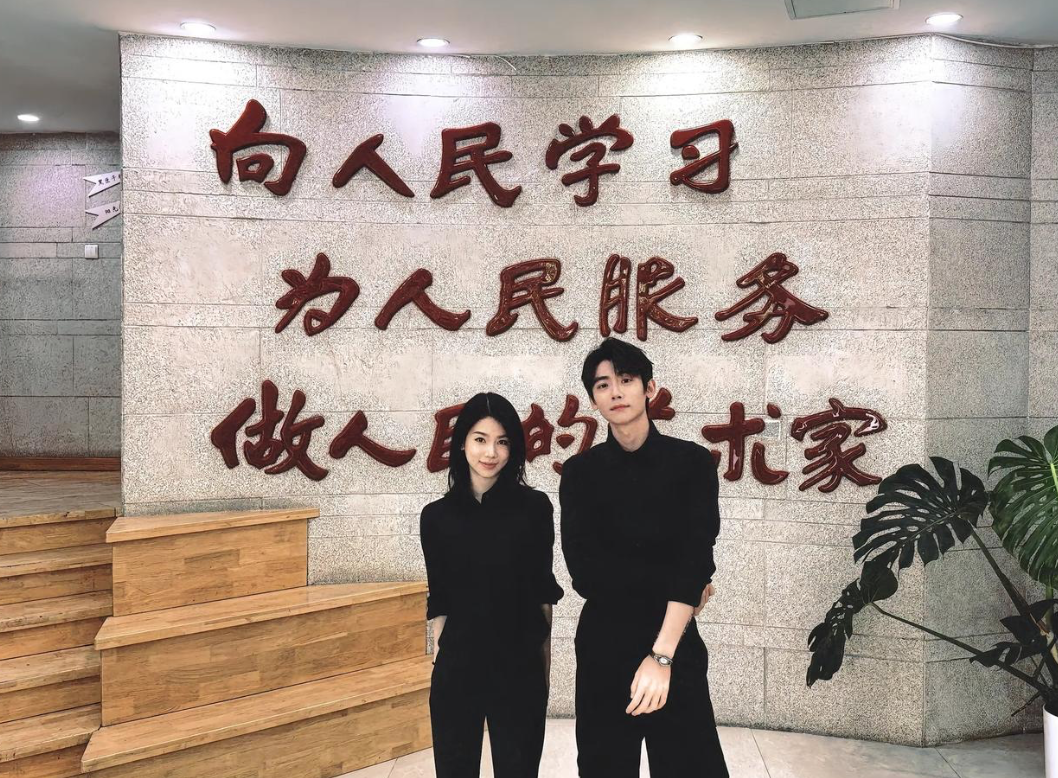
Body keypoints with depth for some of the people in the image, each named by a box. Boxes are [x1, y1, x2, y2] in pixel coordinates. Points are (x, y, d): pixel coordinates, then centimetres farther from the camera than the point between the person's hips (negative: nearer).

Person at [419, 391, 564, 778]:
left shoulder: (534, 507, -4)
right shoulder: (437, 516, 0)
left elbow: (542, 589, 3)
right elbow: (439, 598, 6)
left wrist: (544, 661, 4)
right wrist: (439, 653, 3)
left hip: (520, 669, -1)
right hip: (457, 669, 1)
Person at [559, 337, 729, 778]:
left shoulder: (692, 462, -4)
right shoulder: (580, 472, 0)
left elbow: (696, 560, -14)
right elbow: (586, 572, -10)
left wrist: (662, 655, -24)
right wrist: (680, 586, -9)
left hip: (676, 645, -1)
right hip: (603, 646, 1)